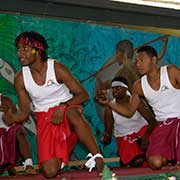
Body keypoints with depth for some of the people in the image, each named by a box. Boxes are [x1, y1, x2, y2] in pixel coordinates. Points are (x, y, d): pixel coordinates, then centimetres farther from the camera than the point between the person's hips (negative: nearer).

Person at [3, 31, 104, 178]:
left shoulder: (57, 68, -12)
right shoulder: (20, 79, -4)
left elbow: (83, 95, -10)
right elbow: (24, 111, 1)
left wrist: (63, 106, -27)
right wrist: (12, 117, -23)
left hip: (67, 109, -2)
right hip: (45, 120, 2)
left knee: (73, 113, -44)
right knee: (49, 172, -15)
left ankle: (98, 159, -32)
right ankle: (59, 157, 22)